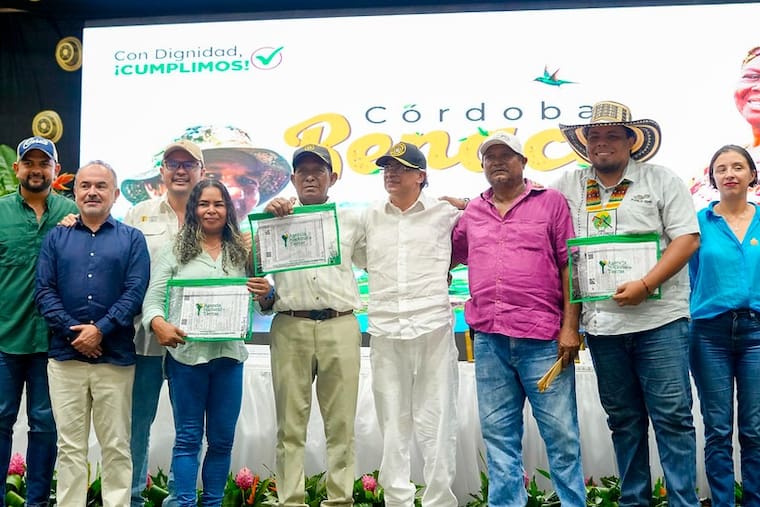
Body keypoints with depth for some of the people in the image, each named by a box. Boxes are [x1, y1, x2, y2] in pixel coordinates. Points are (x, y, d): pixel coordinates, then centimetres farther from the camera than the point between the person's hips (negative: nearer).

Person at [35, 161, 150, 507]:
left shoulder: (132, 239, 8)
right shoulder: (56, 238, 13)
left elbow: (136, 291, -3)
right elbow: (43, 291, 3)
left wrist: (100, 330, -14)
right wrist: (74, 332, -11)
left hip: (115, 357, -1)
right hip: (65, 356, 1)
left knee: (116, 446, 3)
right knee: (70, 446, 5)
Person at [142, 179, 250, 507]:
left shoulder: (242, 253, 11)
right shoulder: (176, 251, 4)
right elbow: (153, 299, -2)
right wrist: (158, 324, -22)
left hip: (229, 354, 3)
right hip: (186, 354, -2)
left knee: (222, 438, 9)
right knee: (188, 437, 5)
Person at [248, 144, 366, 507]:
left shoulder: (351, 220, 16)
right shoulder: (278, 218, 16)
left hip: (339, 326, 0)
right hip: (290, 327, 0)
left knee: (341, 423, 1)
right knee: (290, 423, 1)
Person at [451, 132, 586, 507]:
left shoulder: (551, 202, 4)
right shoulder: (471, 212, 15)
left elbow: (570, 266, -1)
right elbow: (447, 257, 26)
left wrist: (570, 327, -7)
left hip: (543, 339, -4)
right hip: (488, 340, 4)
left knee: (561, 433, 0)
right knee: (498, 434, 8)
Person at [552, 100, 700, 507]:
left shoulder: (661, 180, 2)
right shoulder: (569, 185, 11)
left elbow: (687, 238, -5)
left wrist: (645, 285, -16)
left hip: (658, 320, -3)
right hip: (601, 322, 3)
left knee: (672, 416, -3)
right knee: (623, 419, 12)